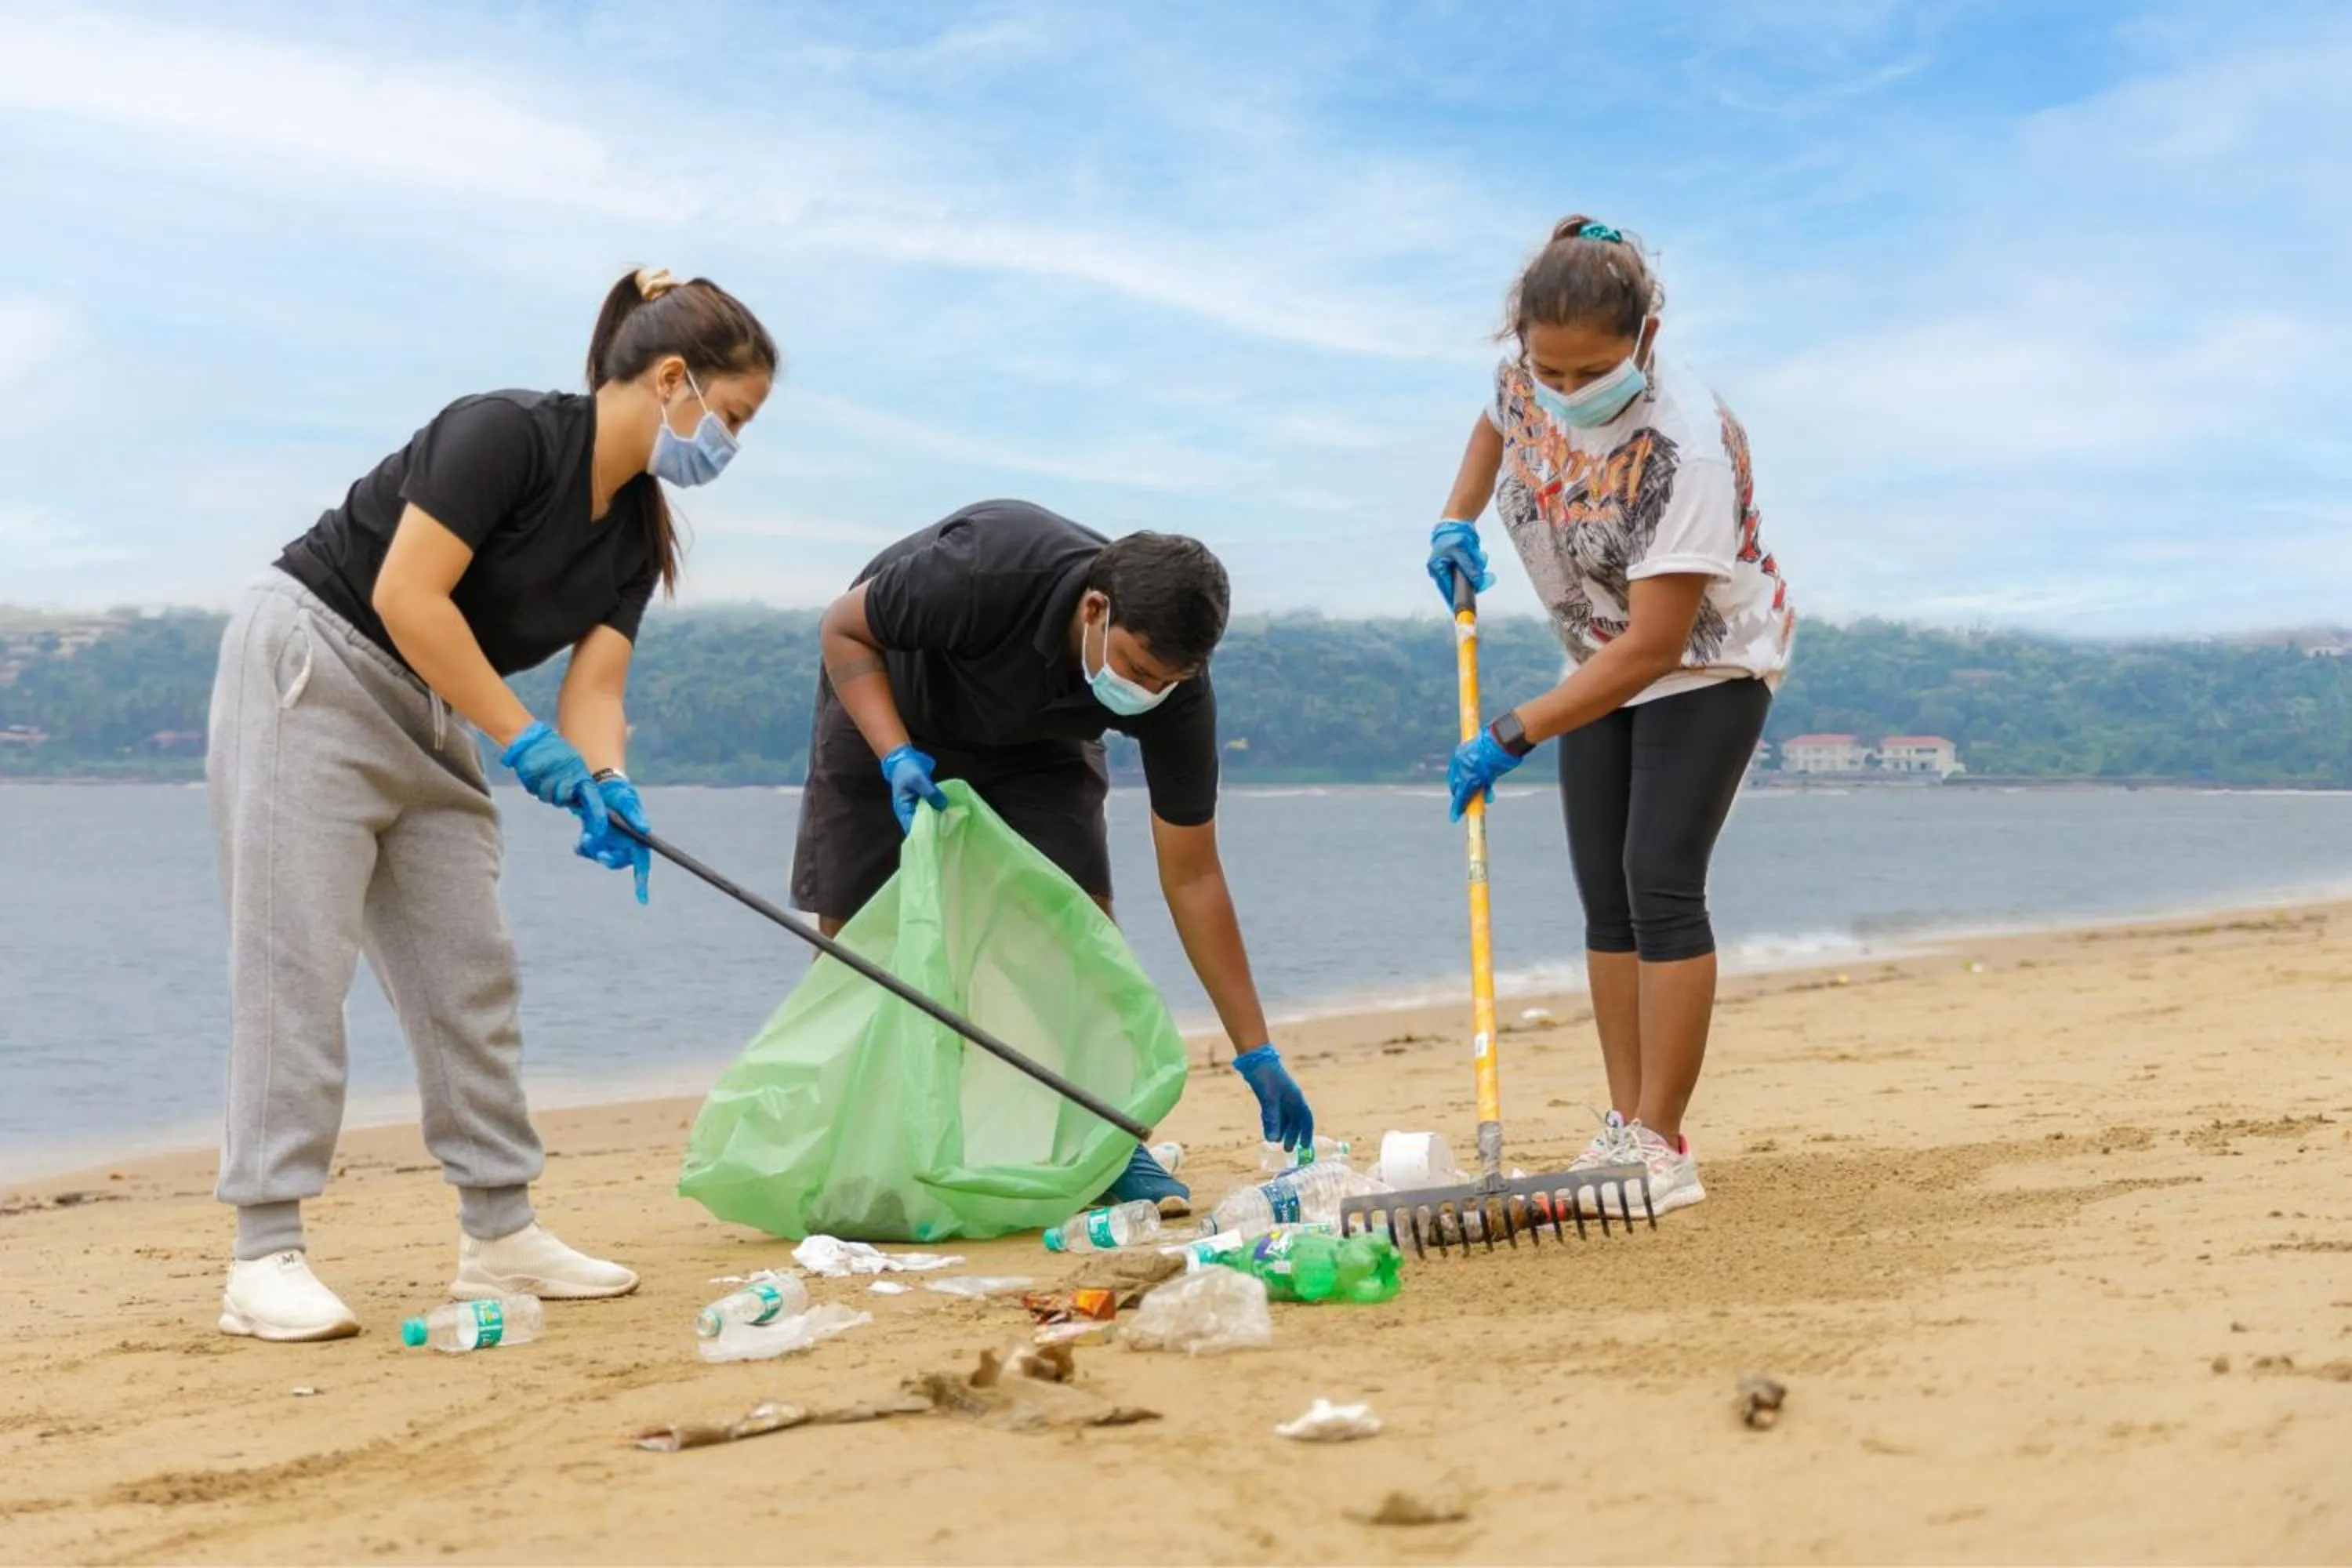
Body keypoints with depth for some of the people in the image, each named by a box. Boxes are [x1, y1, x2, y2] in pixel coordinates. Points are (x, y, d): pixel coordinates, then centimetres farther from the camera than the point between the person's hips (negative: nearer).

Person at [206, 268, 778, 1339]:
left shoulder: (637, 531, 5)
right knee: (298, 962, -10)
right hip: (307, 677, -9)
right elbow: (407, 596, -25)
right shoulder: (510, 432, -20)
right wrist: (526, 742, -24)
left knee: (469, 971, 6)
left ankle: (499, 1235, 13)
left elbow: (593, 689, 0)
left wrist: (607, 787, -21)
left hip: (426, 717, 9)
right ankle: (265, 1261, -9)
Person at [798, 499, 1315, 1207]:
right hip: (887, 706, -2)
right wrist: (898, 758, -38)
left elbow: (1192, 878, -22)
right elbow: (845, 629, -23)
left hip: (1036, 740, 2)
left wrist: (1257, 1051, -22)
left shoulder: (1178, 693, -30)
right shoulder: (986, 572, -43)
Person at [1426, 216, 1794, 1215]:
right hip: (1604, 663, 7)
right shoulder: (1525, 383, -16)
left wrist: (1514, 735, -35)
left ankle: (1660, 1144, -10)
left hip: (1707, 666, -7)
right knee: (1605, 898, 5)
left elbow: (1654, 647, -35)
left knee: (1661, 884, -15)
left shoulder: (1689, 449, -36)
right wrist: (1457, 520, -5)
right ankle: (1624, 1125, 12)